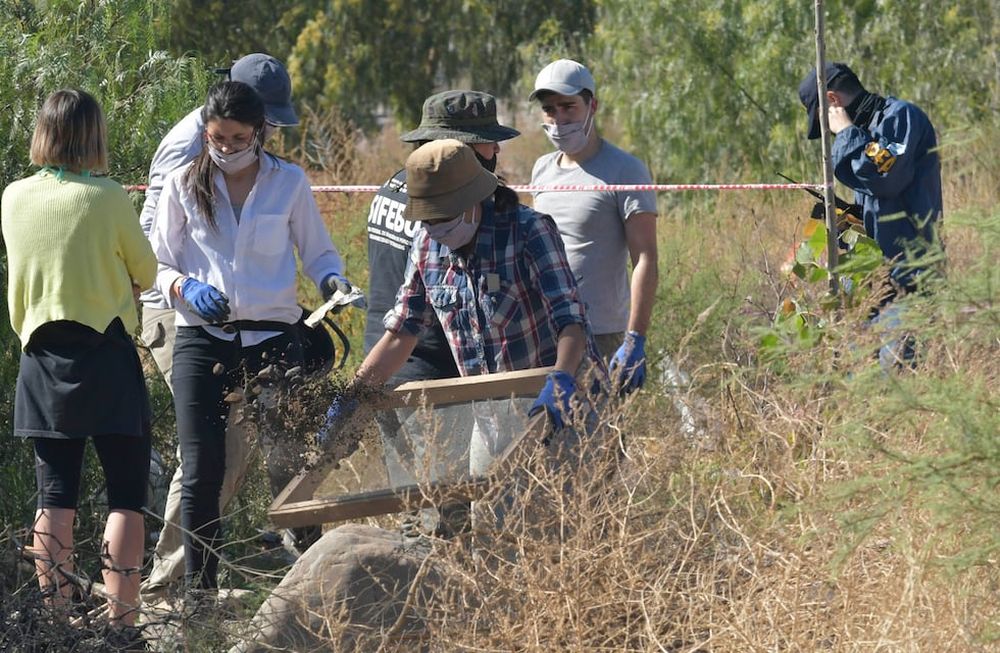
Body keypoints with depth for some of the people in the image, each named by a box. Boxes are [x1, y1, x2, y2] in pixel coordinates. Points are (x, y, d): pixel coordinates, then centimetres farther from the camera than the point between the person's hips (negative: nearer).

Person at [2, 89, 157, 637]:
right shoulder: (107, 198, -11)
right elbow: (145, 273, 3)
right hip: (107, 355, -4)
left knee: (55, 497, 8)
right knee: (126, 495, 1)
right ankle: (121, 622, -4)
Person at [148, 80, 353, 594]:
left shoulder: (289, 182, 4)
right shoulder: (184, 185, 5)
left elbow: (318, 252, 13)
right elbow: (158, 265, 8)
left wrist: (332, 280, -9)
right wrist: (186, 289, -13)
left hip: (272, 338, -1)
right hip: (201, 339, 1)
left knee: (288, 464, -4)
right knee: (201, 472, -2)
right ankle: (199, 591, 4)